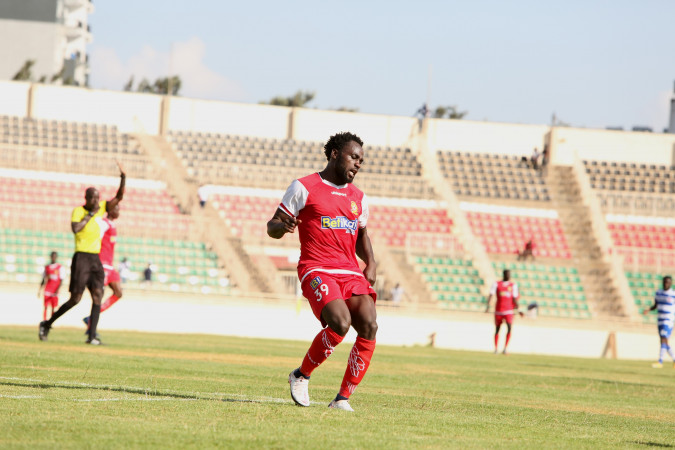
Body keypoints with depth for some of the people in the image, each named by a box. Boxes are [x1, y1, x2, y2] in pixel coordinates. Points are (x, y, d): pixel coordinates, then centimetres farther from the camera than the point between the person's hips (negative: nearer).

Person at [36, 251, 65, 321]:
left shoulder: (60, 268, 2)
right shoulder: (46, 267, 11)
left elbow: (61, 280, -3)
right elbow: (43, 280, 16)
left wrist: (57, 290, -14)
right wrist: (39, 290, 10)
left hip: (55, 292, -2)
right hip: (47, 291, 2)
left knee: (53, 308, -2)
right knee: (46, 307, -4)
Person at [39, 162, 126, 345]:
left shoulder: (101, 208, 11)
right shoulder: (78, 211, -7)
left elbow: (118, 197, 11)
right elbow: (75, 229, -24)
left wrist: (123, 178, -2)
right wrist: (90, 214, -18)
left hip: (96, 259, 6)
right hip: (82, 258, -6)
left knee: (97, 295, -8)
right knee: (75, 298, -6)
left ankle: (92, 335, -11)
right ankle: (47, 324, 12)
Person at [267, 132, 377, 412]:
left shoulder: (358, 197, 20)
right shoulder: (304, 188, 3)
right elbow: (272, 228, 5)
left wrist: (370, 263, 13)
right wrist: (283, 226, -20)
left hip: (351, 273, 6)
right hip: (317, 271, -6)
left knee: (369, 326, -19)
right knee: (340, 323, -29)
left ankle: (343, 398, -8)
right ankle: (301, 376, -3)